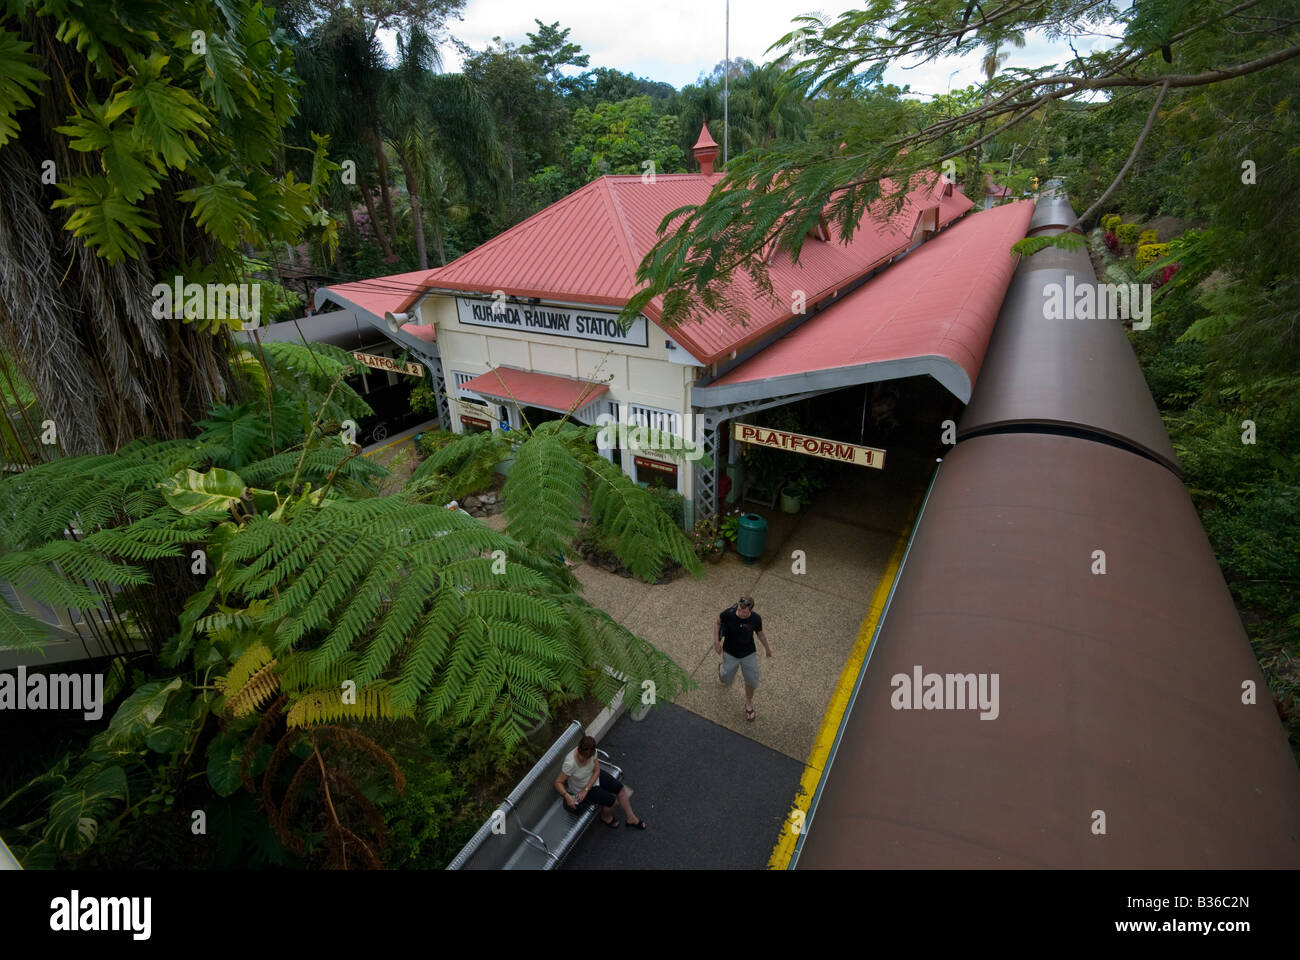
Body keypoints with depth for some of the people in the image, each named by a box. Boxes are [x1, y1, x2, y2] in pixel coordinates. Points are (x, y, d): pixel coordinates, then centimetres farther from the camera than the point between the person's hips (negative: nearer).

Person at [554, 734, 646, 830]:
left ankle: (631, 818, 21)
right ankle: (606, 817, 20)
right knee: (611, 800, -14)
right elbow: (558, 782, -27)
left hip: (594, 776, 5)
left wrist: (586, 790, -21)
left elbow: (596, 771, -13)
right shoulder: (570, 763, -39)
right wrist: (567, 796, -41)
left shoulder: (591, 752, -26)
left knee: (620, 788, 2)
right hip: (581, 787, -5)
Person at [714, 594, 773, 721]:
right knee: (726, 680, 16)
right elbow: (717, 623, -6)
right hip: (730, 654, -1)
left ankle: (749, 704, 43)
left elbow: (760, 634, -1)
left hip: (749, 654, 1)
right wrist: (716, 642, -11)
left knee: (752, 681, 12)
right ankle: (722, 668, 53)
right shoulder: (728, 614, -28)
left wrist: (768, 648, 13)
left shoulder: (756, 619, -22)